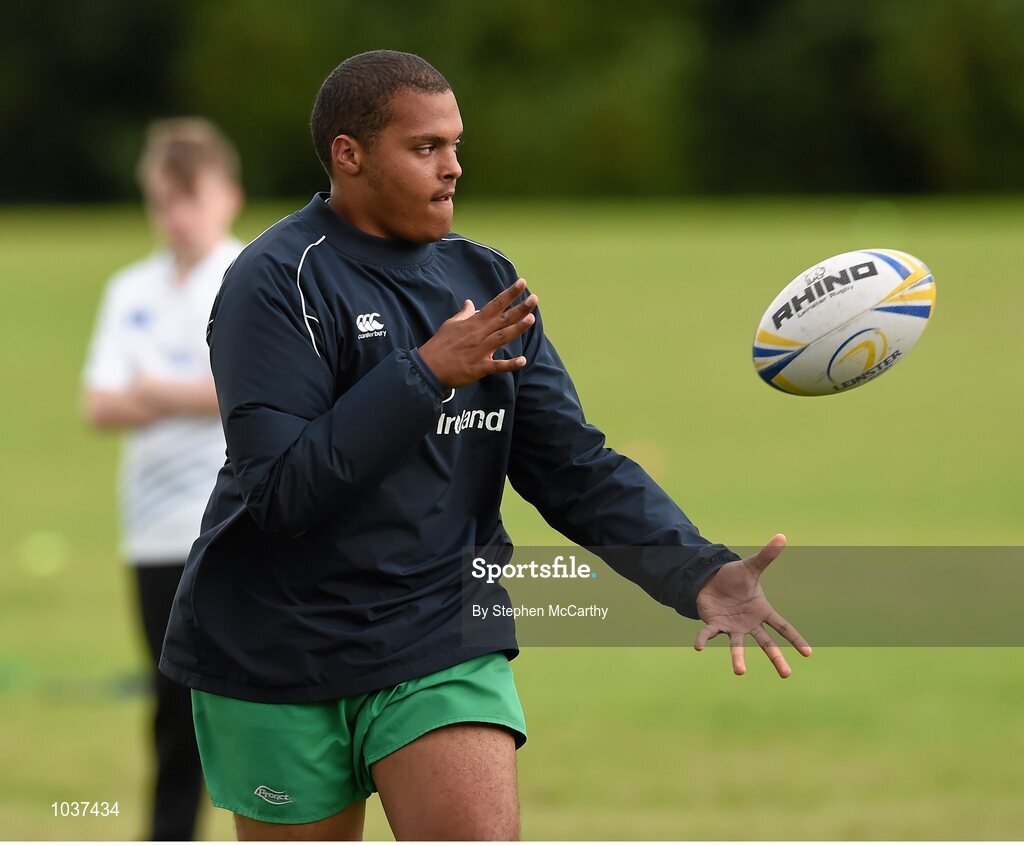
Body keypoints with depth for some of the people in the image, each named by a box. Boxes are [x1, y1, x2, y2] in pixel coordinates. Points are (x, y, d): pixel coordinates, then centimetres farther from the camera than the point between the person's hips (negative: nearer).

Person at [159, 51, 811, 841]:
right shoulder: (277, 282, -13)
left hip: (441, 640, 4)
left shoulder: (486, 280, 6)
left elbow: (575, 467, 2)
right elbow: (280, 491, -23)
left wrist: (698, 573, -13)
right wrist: (427, 373, -27)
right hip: (281, 652, -4)